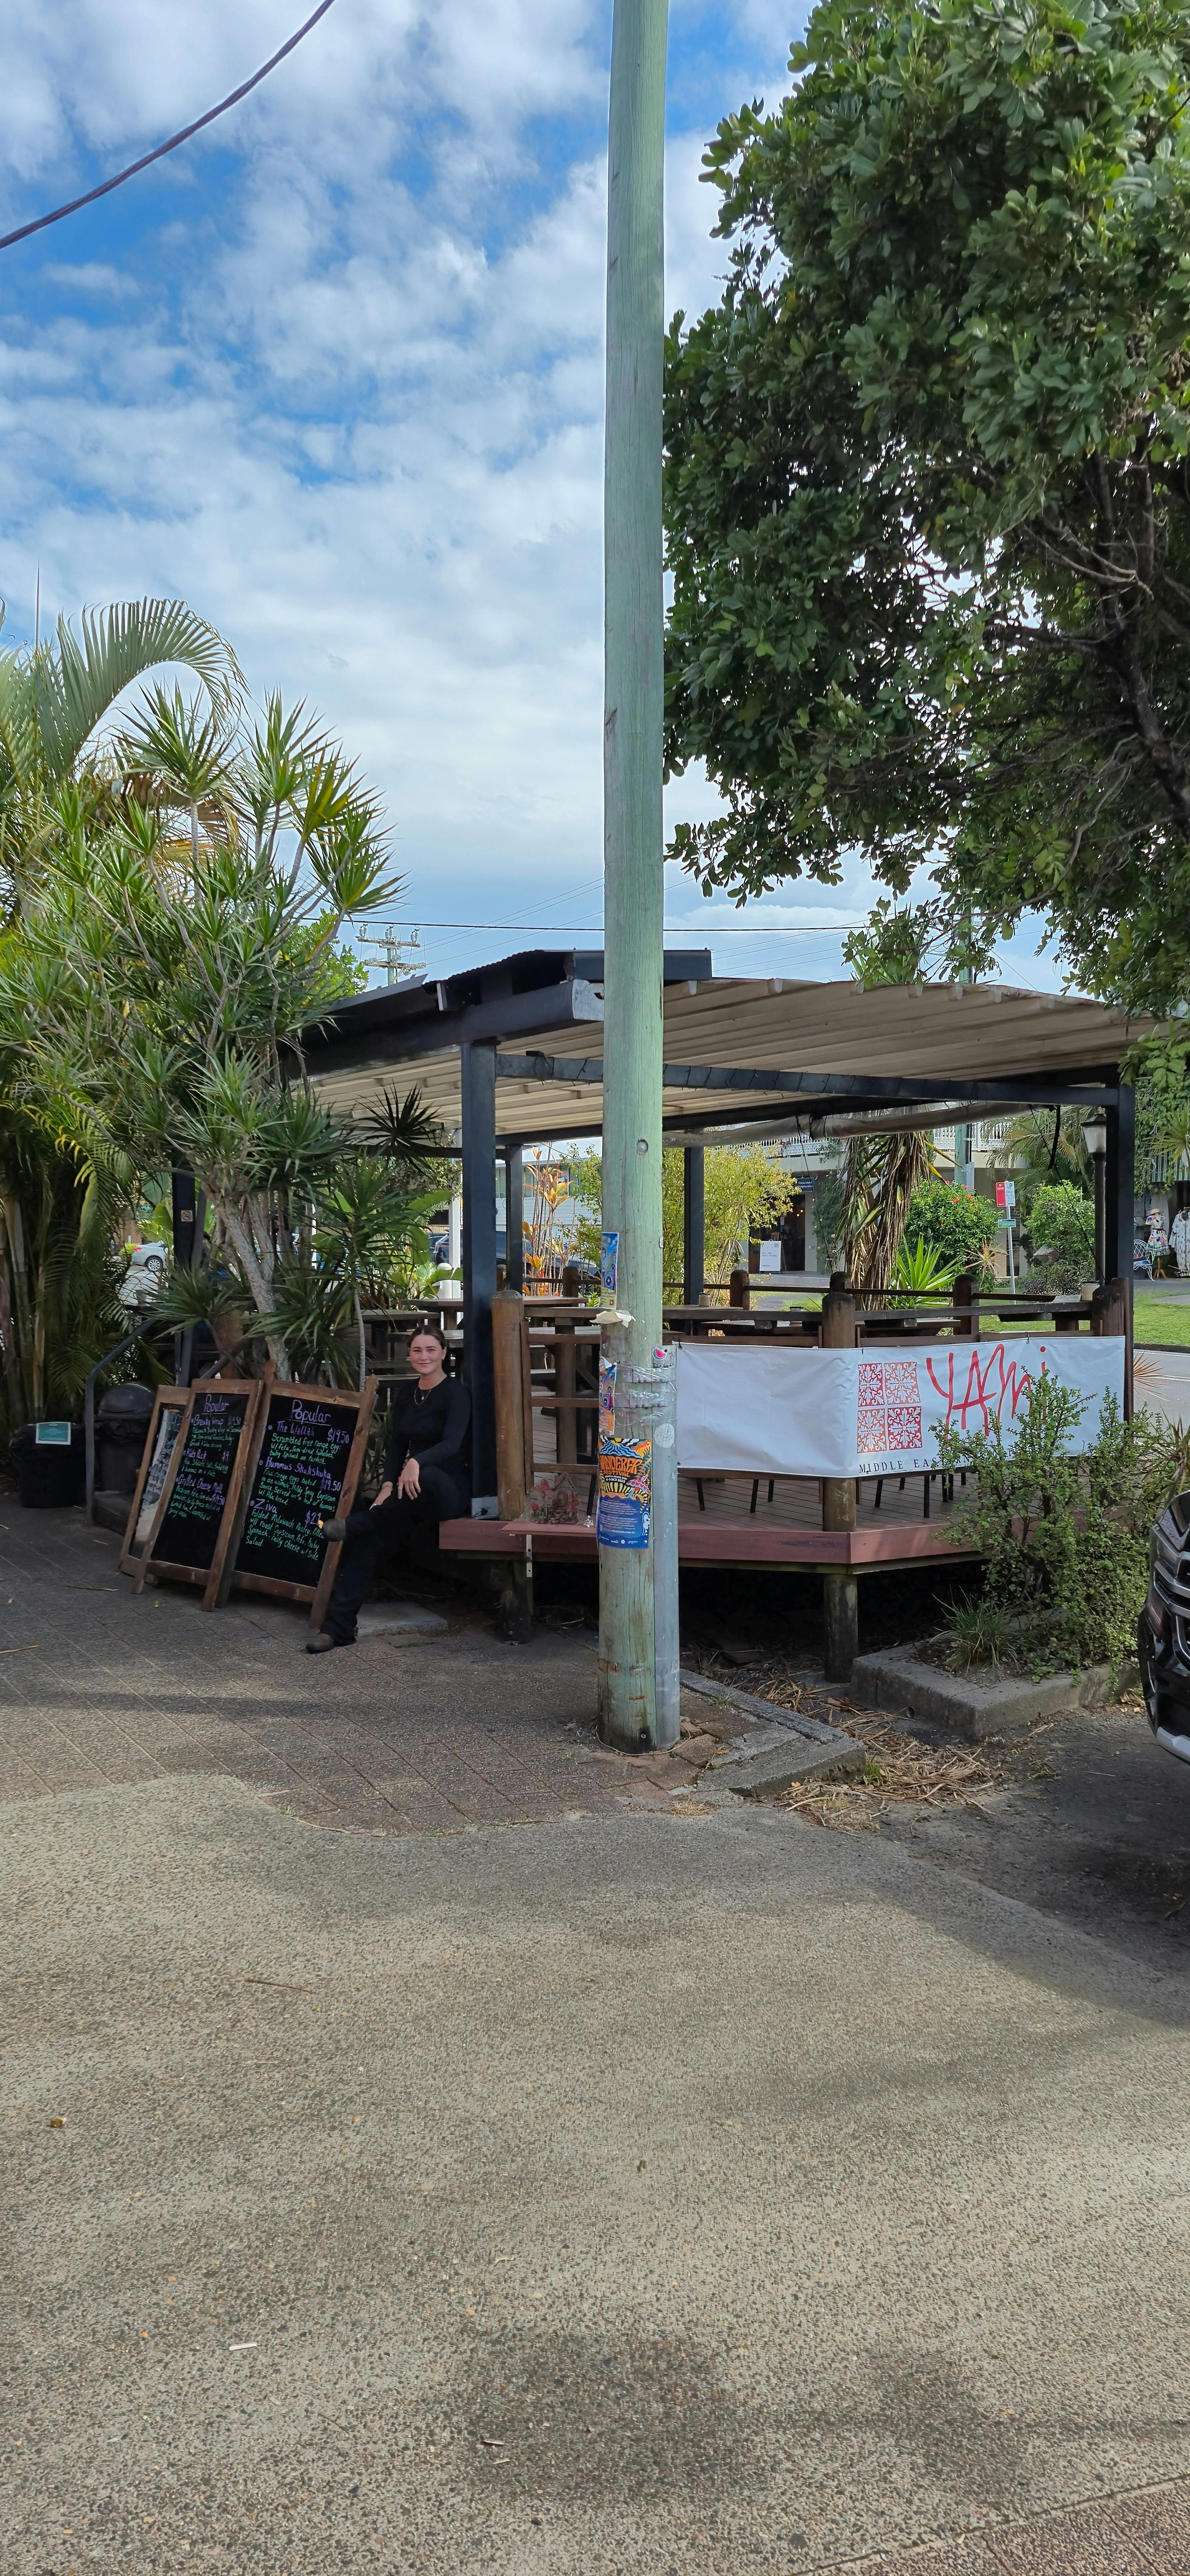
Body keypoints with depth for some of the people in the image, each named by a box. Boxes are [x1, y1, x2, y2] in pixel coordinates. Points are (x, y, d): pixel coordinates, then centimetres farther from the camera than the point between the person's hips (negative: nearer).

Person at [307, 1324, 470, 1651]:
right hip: (411, 1492, 6)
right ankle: (339, 1627, -21)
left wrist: (417, 1462, -40)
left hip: (448, 1487, -6)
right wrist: (389, 1484, -7)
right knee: (369, 1538, -20)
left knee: (426, 1477, -42)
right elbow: (397, 1444, 11)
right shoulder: (404, 1395, 13)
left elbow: (453, 1443, -21)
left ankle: (356, 1524, -24)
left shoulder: (455, 1392, -7)